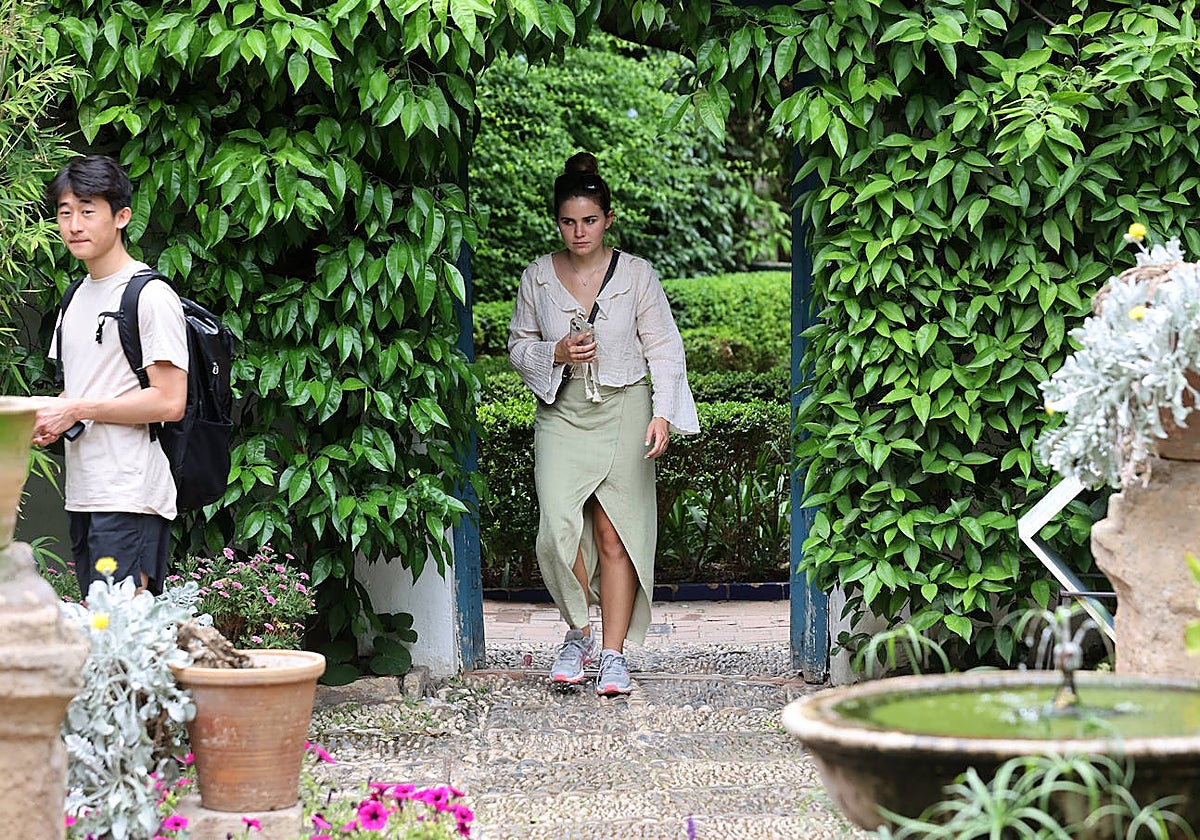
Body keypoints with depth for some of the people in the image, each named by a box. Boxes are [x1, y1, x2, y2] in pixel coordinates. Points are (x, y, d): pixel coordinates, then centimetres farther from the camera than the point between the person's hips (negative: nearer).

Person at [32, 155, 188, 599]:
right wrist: (49, 418, 4)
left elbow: (169, 402, -16)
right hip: (82, 496, 9)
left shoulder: (151, 296, -9)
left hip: (131, 497, -9)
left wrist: (77, 410, -13)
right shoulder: (77, 297, 19)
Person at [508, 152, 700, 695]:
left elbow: (664, 347, 0)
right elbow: (519, 347, 12)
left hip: (624, 412, -1)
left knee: (616, 535, -3)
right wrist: (557, 353, -9)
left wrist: (663, 415, -11)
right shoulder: (538, 277, 4)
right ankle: (579, 634, 6)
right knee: (559, 528, -15)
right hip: (561, 412, 1)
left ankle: (613, 653, 5)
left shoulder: (636, 274, -1)